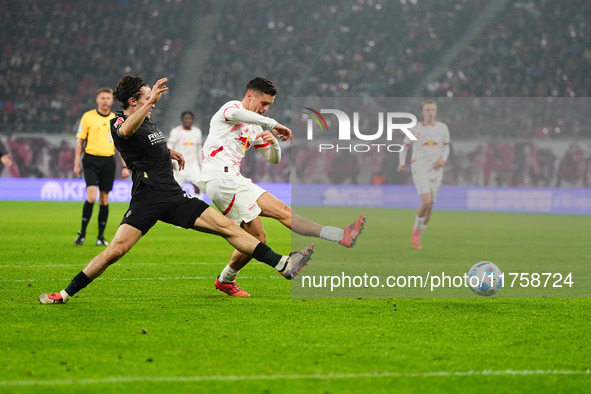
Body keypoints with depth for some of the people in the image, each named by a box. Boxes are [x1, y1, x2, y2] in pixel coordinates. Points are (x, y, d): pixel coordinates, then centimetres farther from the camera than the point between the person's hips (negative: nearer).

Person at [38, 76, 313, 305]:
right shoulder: (118, 122, -6)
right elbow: (127, 131, -34)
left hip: (173, 197, 7)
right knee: (117, 249, -21)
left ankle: (283, 266, -3)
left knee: (228, 227, -2)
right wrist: (150, 101, -42)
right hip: (146, 199, -7)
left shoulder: (148, 121, 19)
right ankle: (66, 294, -9)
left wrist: (168, 152, 29)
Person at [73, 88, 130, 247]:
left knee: (104, 199, 5)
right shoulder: (88, 117, 1)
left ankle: (101, 236, 13)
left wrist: (125, 167, 7)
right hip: (91, 160, -3)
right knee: (91, 197, -16)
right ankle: (82, 233, -5)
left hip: (108, 161, 3)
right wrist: (77, 163, -1)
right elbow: (80, 141, 4)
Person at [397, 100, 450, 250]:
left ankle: (417, 236, 20)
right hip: (420, 170, -3)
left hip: (436, 171, 4)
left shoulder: (443, 128, 5)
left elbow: (446, 146, 17)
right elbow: (405, 146, 12)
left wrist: (443, 159, -2)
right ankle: (416, 229, 3)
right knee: (426, 202, -21)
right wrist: (402, 163, 1)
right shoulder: (416, 129, -1)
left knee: (430, 206, 5)